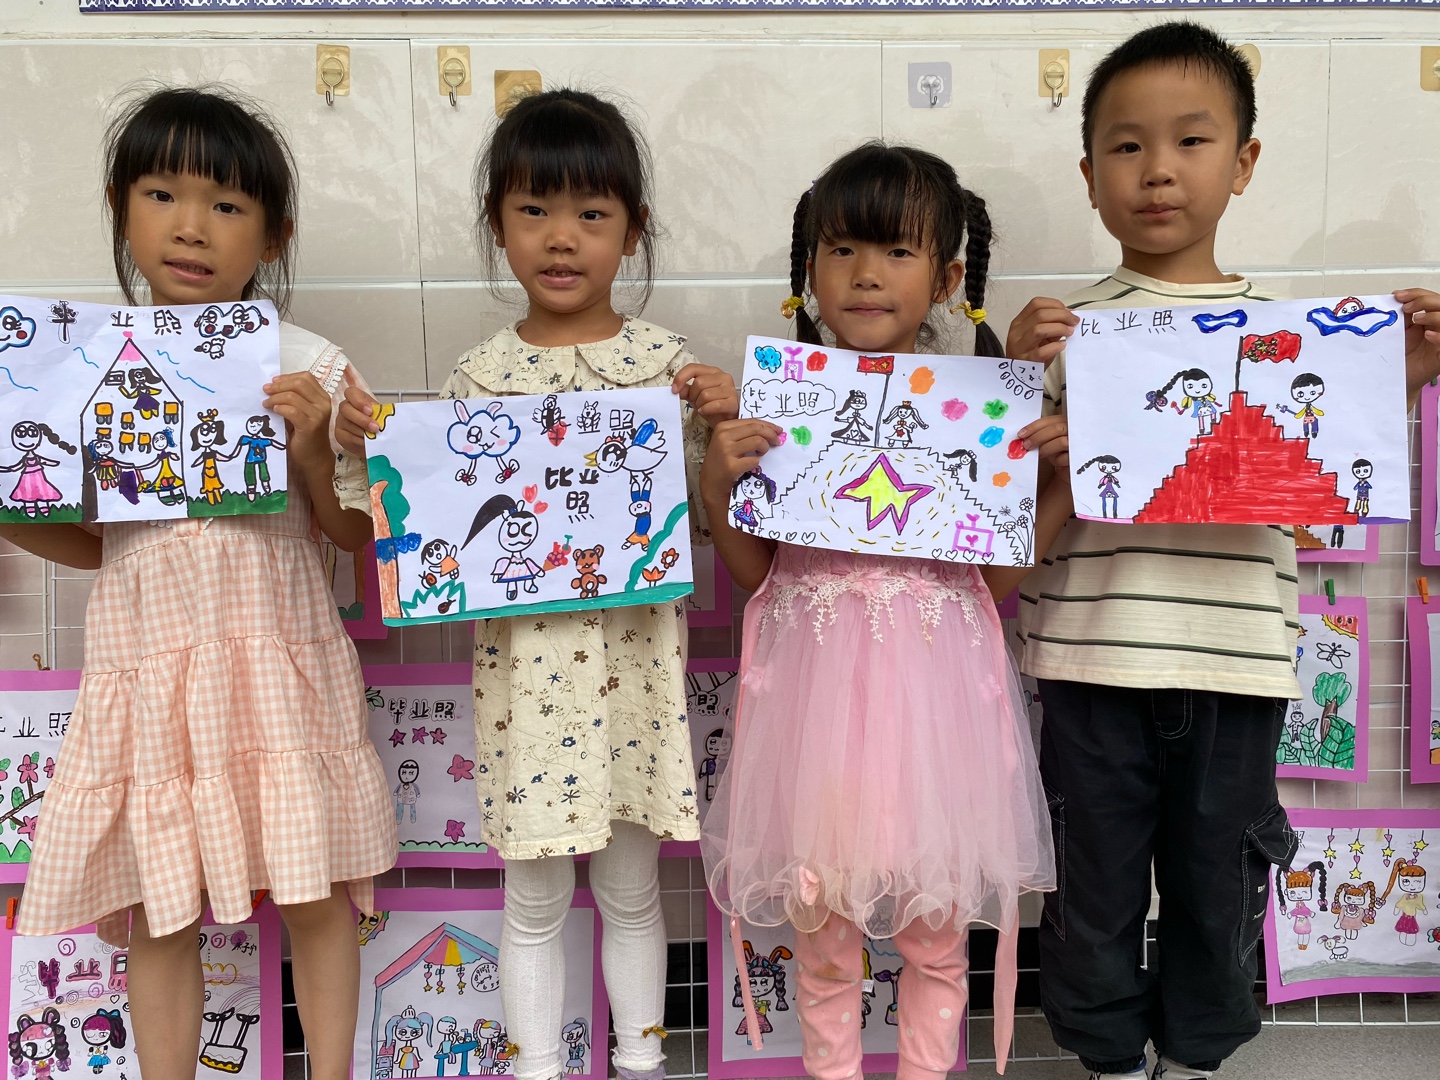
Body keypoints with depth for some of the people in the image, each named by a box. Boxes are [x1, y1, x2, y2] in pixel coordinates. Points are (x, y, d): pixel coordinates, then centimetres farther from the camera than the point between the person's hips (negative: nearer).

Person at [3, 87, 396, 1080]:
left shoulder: (305, 364, -3)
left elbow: (354, 534, 0)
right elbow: (92, 541, 12)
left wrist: (313, 451, -16)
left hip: (277, 656, -2)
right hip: (148, 660, 2)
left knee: (316, 890, 7)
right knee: (157, 906, 10)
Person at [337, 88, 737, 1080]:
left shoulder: (667, 363, -2)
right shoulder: (478, 376, 1)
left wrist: (718, 422, -16)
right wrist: (375, 448, -8)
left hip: (634, 654, 0)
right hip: (524, 658, 0)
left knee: (631, 887, 16)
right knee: (535, 897, 13)